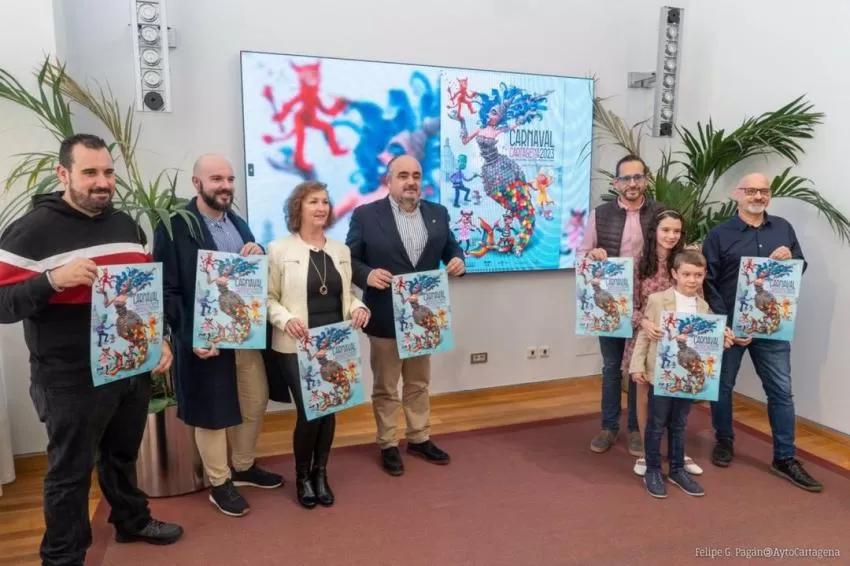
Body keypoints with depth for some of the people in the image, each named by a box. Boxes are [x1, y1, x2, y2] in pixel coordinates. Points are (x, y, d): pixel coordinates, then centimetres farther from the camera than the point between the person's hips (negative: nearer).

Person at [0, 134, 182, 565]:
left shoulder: (126, 225, 8)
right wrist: (53, 279, -31)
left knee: (123, 456, 23)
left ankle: (132, 521, 43)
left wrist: (161, 338, 7)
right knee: (70, 472, 9)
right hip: (72, 380, -6)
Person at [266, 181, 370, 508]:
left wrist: (358, 307, -5)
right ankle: (302, 476, 22)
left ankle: (320, 473, 29)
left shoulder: (341, 250, 10)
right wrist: (286, 320, -20)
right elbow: (268, 297, -3)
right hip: (297, 346, -4)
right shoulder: (280, 249, -4)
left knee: (329, 410, 8)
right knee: (308, 413, -3)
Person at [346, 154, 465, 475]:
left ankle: (419, 439, 34)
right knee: (385, 387, 10)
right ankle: (388, 445, 26)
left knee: (419, 383, 18)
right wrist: (367, 274, -24)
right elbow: (349, 258, -5)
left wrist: (458, 261, -11)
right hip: (385, 318, -4)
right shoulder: (366, 215, -7)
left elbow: (451, 248, 12)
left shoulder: (438, 214, 5)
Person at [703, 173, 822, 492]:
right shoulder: (719, 234, -4)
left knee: (781, 391, 5)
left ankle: (784, 458, 17)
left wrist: (790, 260, -10)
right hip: (729, 325, -3)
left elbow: (801, 268, 15)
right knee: (723, 386, 10)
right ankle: (724, 441, 30)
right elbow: (708, 283, -7)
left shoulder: (783, 229, 8)